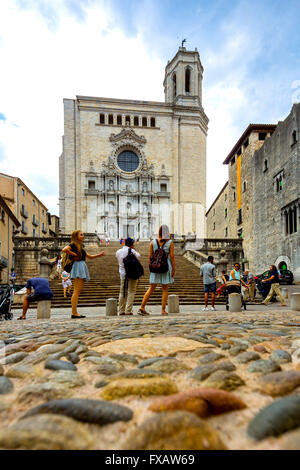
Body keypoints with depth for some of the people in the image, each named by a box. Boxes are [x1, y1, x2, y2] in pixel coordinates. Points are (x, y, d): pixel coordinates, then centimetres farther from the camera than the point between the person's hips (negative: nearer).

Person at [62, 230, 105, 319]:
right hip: (78, 266, -9)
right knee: (77, 291, -12)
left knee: (78, 291, 6)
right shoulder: (73, 245, -2)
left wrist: (100, 254, 16)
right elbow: (64, 250, -23)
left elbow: (90, 257, 28)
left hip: (82, 267, 9)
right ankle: (74, 313, -11)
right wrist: (73, 254, -11)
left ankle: (74, 313, 7)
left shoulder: (80, 247, 25)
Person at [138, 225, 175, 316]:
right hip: (166, 267, -2)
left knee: (151, 288, 9)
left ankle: (142, 307, 4)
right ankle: (163, 310, 8)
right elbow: (172, 256, -7)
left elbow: (150, 256, 2)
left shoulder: (153, 242, 3)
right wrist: (173, 269, -2)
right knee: (165, 290, 7)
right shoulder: (170, 242, -3)